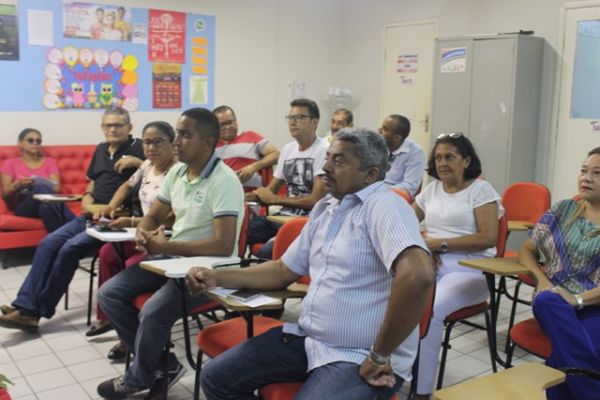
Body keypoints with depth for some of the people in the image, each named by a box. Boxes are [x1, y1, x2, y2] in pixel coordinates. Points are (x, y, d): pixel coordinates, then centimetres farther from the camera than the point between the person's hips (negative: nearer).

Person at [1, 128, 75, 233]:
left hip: (48, 202, 1)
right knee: (42, 189, -37)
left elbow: (56, 188, 5)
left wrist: (45, 186, -19)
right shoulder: (10, 163, 15)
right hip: (22, 206, -1)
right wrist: (18, 185, -14)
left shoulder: (50, 162, 20)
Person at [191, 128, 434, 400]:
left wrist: (379, 356, -22)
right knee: (216, 378, 4)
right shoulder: (324, 208, 13)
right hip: (308, 338, 8)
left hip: (358, 358, -8)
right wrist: (217, 277, 7)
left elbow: (418, 276, -32)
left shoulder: (383, 205, -16)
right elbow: (284, 271, 19)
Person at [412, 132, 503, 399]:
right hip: (430, 265, 5)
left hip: (468, 270, -5)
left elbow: (489, 238, -10)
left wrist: (441, 243, -13)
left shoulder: (480, 189, 0)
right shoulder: (432, 189, 17)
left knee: (428, 310, -33)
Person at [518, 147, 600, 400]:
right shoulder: (562, 210, 16)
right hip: (555, 300, 4)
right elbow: (526, 251, 17)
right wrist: (542, 280, -3)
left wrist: (578, 299, -20)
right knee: (546, 302, -36)